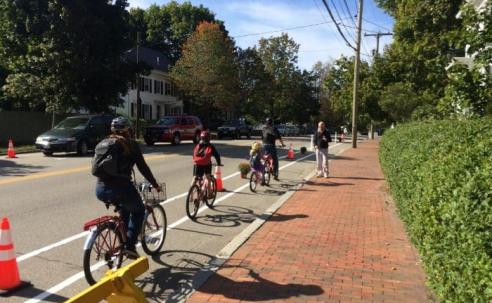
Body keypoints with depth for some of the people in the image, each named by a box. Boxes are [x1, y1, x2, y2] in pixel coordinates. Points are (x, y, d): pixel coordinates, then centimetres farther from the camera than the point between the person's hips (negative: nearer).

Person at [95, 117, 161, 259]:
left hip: (100, 189, 6)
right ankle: (130, 246, 9)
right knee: (138, 210, 21)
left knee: (125, 206, 34)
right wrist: (155, 184, 12)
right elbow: (143, 168, 1)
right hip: (120, 187, -6)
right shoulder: (131, 145, 1)